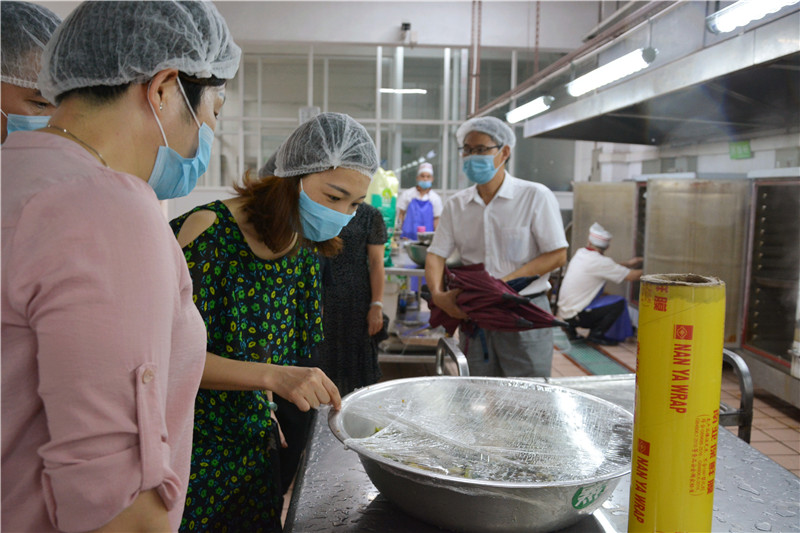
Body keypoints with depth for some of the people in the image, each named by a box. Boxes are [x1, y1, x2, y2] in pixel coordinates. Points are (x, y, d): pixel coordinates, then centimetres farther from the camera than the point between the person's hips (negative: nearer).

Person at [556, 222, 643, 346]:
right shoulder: (599, 261, -18)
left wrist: (628, 264, 23)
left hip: (564, 311, 8)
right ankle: (596, 334, 3)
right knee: (619, 302, -6)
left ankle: (571, 328, 17)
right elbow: (632, 276, -11)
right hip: (575, 315, -8)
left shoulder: (580, 253, 5)